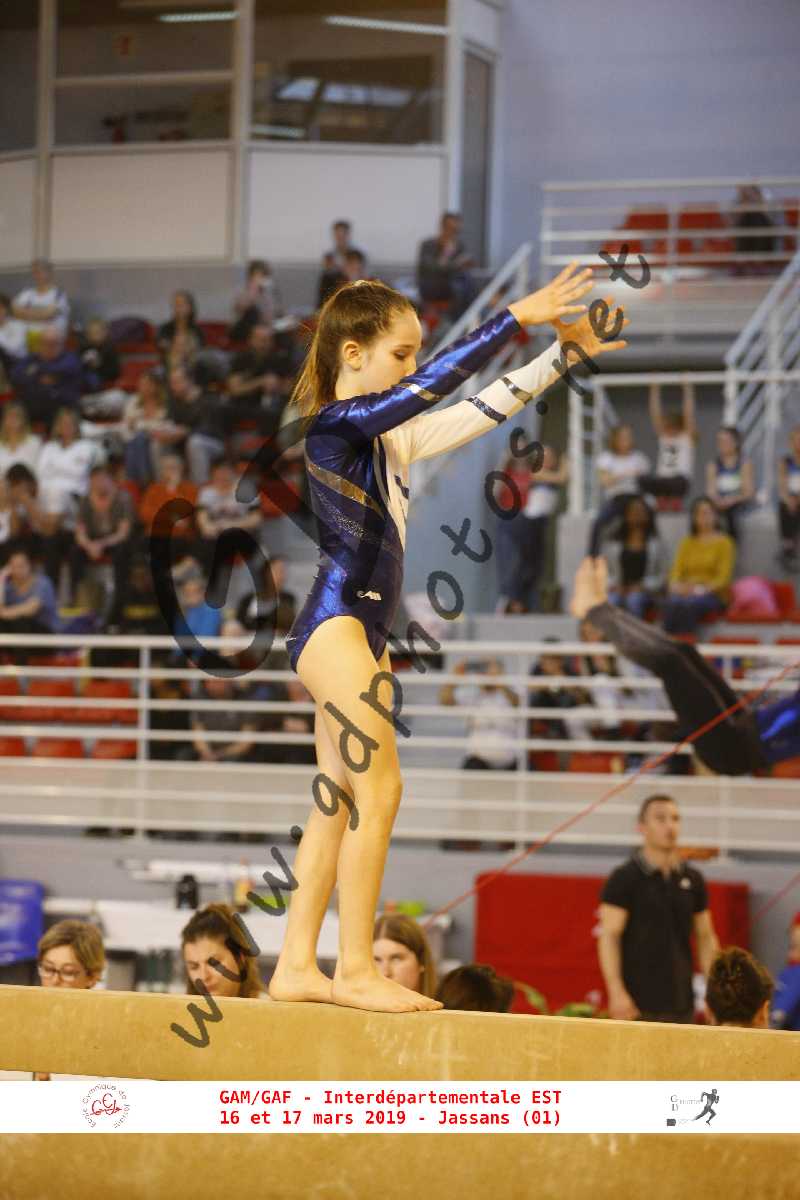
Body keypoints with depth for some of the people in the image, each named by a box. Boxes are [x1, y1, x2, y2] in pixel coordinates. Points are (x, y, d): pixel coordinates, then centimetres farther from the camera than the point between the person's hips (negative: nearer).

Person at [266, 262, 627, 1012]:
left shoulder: (392, 438, 15)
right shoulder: (336, 424, -11)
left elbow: (479, 410, 18)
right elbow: (438, 384, -19)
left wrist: (563, 351, 14)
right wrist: (519, 316, -17)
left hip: (362, 632, 10)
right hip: (334, 622, -10)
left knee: (338, 802, 8)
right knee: (379, 789, -12)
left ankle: (297, 965, 10)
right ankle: (354, 968, -9)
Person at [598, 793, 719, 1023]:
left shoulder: (692, 880, 11)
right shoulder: (623, 879, -5)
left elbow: (706, 937, 15)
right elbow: (609, 937, -10)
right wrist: (617, 992, -18)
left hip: (681, 1003, 5)